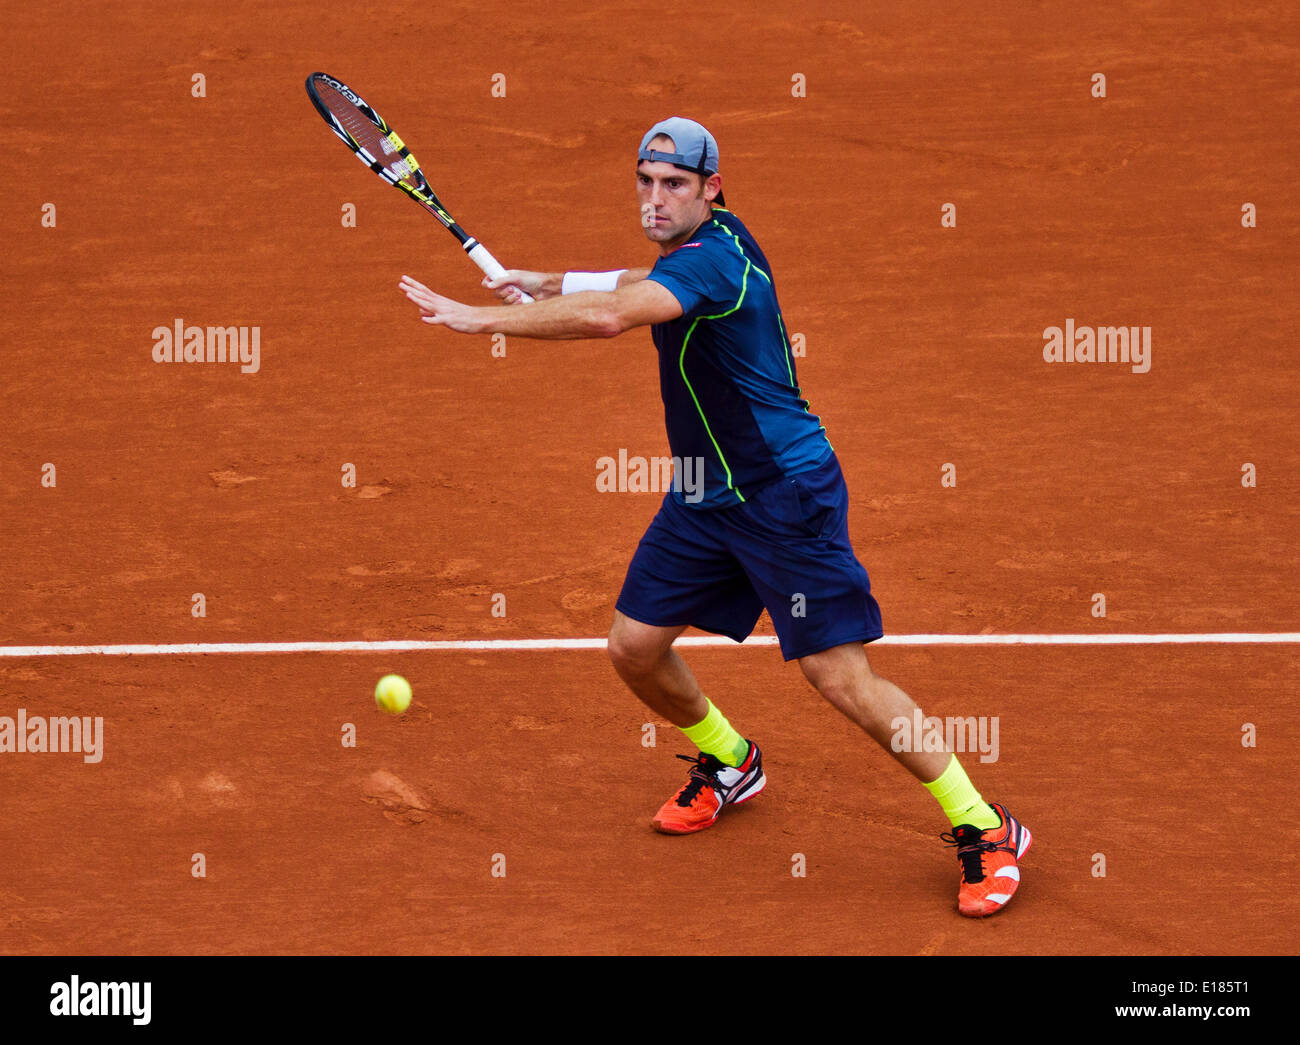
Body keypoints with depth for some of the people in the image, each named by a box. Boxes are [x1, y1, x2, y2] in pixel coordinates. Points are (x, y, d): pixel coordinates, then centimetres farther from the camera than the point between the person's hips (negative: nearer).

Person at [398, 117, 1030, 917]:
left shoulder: (712, 259, -23)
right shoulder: (708, 240, 7)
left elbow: (608, 318, -39)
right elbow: (646, 285, 31)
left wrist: (480, 318, -33)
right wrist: (551, 282, 18)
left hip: (787, 494, -9)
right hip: (705, 493, 9)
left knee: (842, 678, -12)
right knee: (635, 646, 9)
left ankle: (986, 830, 0)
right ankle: (728, 762, 38)